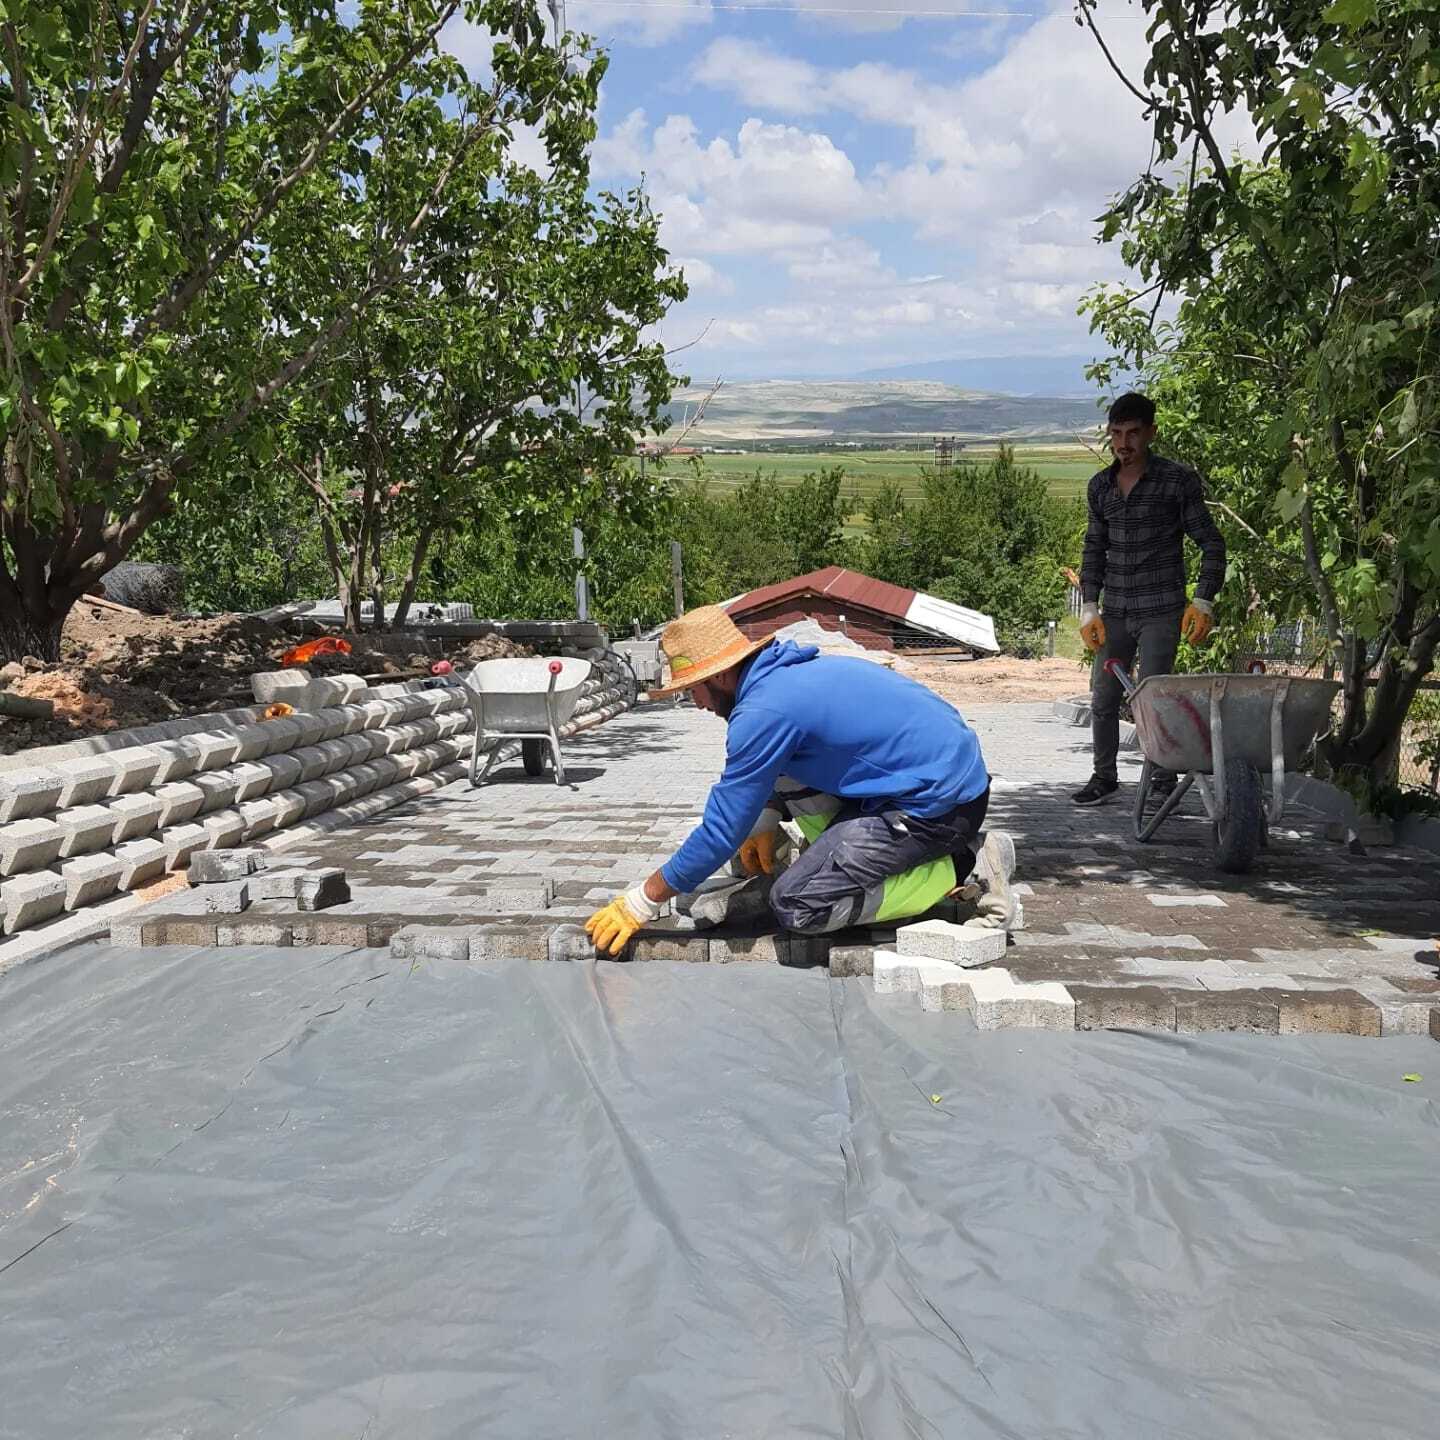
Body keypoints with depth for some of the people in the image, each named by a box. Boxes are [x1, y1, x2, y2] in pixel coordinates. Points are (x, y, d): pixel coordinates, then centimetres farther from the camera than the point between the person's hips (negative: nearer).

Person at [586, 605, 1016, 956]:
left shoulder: (763, 711, -19)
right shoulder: (790, 670, 10)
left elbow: (723, 829, -15)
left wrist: (641, 902, -6)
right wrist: (766, 822, 15)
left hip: (939, 804, -10)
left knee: (795, 907, -12)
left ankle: (961, 866, -5)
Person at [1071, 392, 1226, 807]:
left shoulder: (1178, 481, -7)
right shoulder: (1100, 486, 7)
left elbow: (1211, 543, -3)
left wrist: (1203, 601, -12)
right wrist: (1089, 607, 6)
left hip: (1161, 611, -5)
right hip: (1114, 612, 5)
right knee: (1102, 698, 7)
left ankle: (1164, 779, 9)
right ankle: (1104, 776, 22)